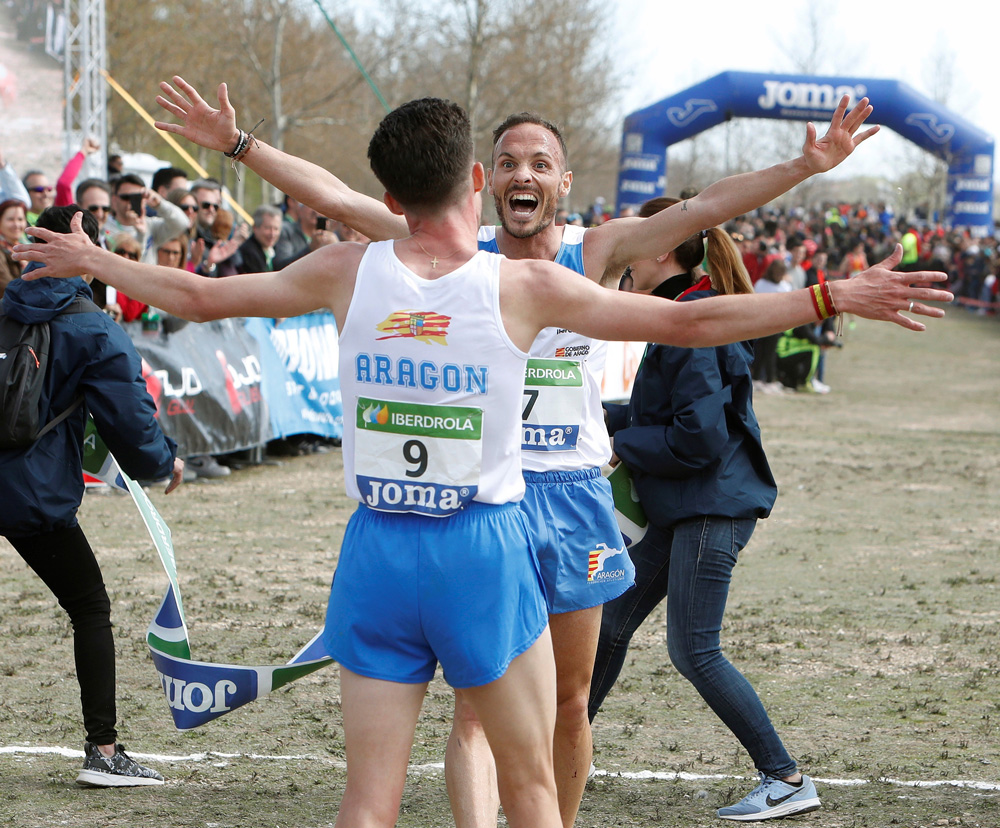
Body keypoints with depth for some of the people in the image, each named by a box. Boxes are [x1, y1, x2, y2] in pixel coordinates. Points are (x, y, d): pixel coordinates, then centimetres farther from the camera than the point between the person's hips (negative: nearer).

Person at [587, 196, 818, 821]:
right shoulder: (686, 314, 13)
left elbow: (697, 439, -22)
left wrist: (622, 446, -10)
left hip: (712, 508, -10)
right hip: (684, 509, 10)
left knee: (694, 652, -8)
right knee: (611, 621, 16)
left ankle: (786, 780, -2)